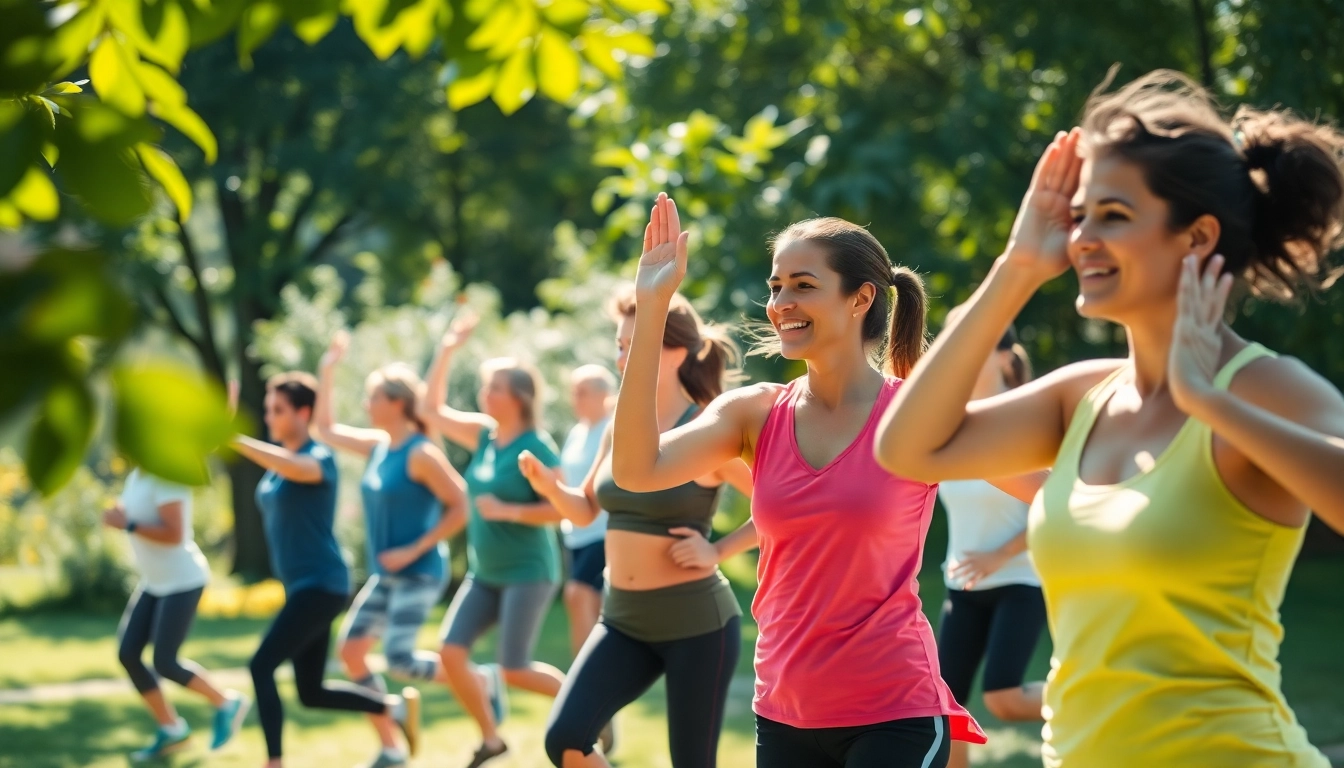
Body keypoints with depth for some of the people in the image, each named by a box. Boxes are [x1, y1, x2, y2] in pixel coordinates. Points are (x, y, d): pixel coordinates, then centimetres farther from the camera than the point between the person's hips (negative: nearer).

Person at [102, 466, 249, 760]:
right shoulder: (138, 475, 8)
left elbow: (175, 535, -28)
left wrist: (127, 524, -28)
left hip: (183, 581, -9)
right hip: (157, 581, 10)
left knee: (164, 663, -10)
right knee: (127, 654, 1)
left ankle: (226, 703, 12)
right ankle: (171, 730, 12)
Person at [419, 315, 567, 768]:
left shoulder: (536, 447, -15)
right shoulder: (484, 435, 5)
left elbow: (563, 508, -18)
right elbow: (431, 411, 10)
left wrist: (508, 511, -22)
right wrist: (447, 351, 4)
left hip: (527, 573, -7)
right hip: (485, 573, 7)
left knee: (514, 670, -9)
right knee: (451, 653, -3)